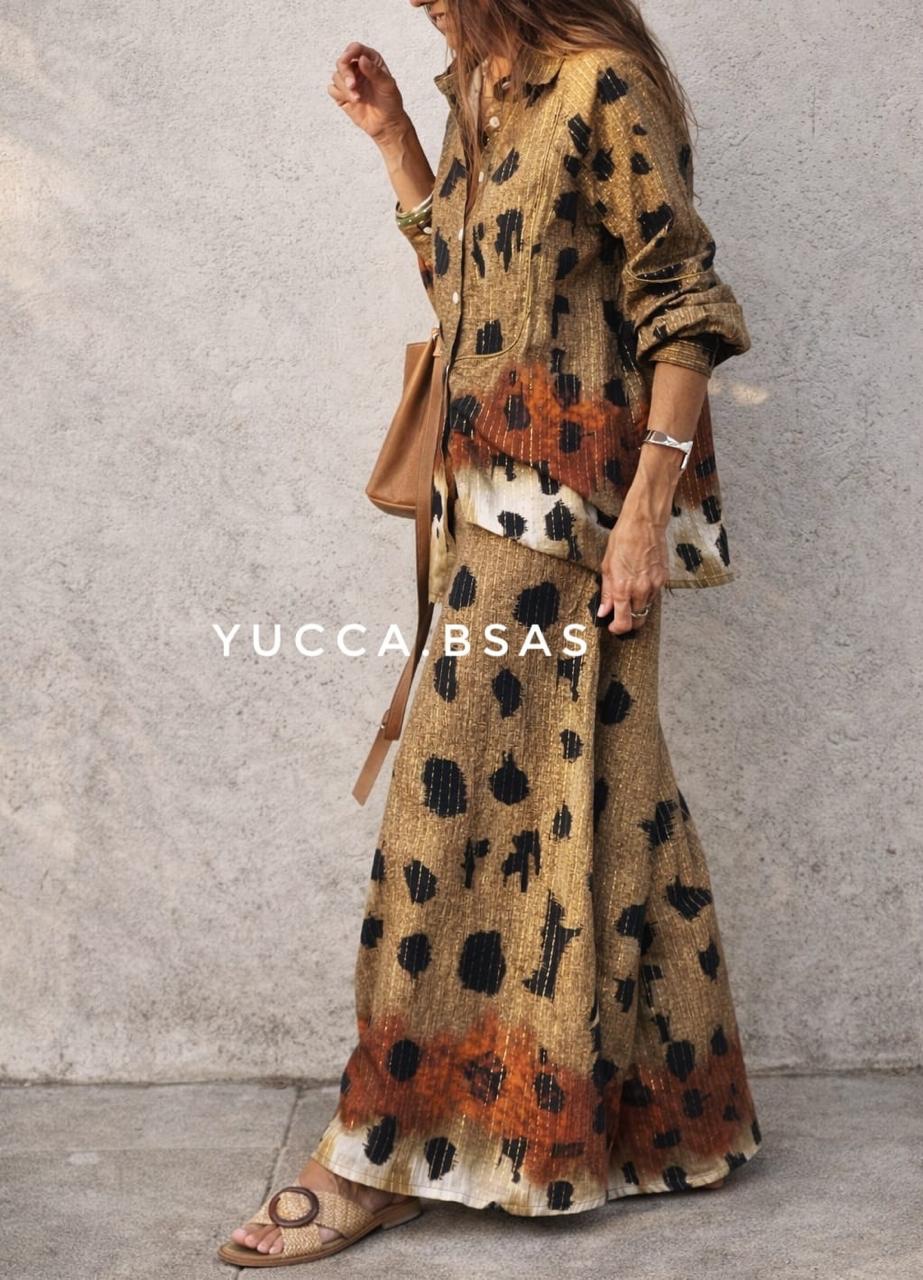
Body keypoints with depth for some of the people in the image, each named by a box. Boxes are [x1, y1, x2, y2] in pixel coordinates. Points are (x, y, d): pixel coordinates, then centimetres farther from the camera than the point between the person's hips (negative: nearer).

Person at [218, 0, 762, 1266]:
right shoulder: (484, 102, 18)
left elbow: (681, 305, -12)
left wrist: (649, 505, -18)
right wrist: (391, 137, 18)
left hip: (566, 509, -9)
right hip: (499, 494, 9)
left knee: (462, 794, -7)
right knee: (592, 786, 11)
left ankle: (384, 1152, 4)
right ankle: (654, 1112, 25)